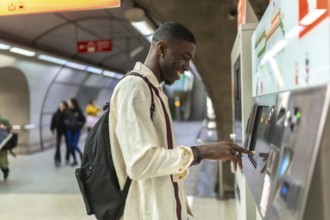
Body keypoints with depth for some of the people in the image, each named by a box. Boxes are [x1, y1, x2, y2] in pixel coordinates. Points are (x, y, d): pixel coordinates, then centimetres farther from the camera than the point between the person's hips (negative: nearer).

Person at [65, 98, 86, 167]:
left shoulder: (78, 111, -9)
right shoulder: (68, 111, 0)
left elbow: (84, 119, 0)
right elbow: (65, 119, 13)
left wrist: (79, 125, -11)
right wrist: (67, 123, -6)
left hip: (76, 131, -4)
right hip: (70, 130, 4)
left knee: (74, 145, -10)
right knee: (70, 146, 4)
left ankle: (80, 153, 22)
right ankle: (75, 160, 19)